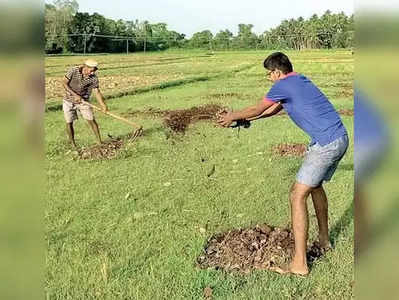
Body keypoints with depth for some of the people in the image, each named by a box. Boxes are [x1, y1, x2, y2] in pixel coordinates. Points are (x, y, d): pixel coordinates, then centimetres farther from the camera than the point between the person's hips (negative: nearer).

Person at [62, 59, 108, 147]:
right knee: (69, 123, 2)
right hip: (69, 101, -1)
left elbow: (97, 92, -10)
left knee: (91, 120, -6)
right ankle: (73, 145, 15)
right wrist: (75, 95, -20)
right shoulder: (73, 71, -18)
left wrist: (103, 106, -21)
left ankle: (100, 142, 3)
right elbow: (64, 83, -13)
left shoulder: (94, 78, -13)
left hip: (83, 101, 1)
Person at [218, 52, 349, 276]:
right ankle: (324, 240, 39)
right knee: (315, 185, 26)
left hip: (326, 143, -10)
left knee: (298, 195, -8)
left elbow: (257, 109, 5)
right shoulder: (300, 81, 21)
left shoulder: (283, 85, -7)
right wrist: (244, 118, 36)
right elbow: (274, 109, 31)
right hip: (341, 138, 10)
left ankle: (300, 263, -7)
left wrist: (233, 116, 22)